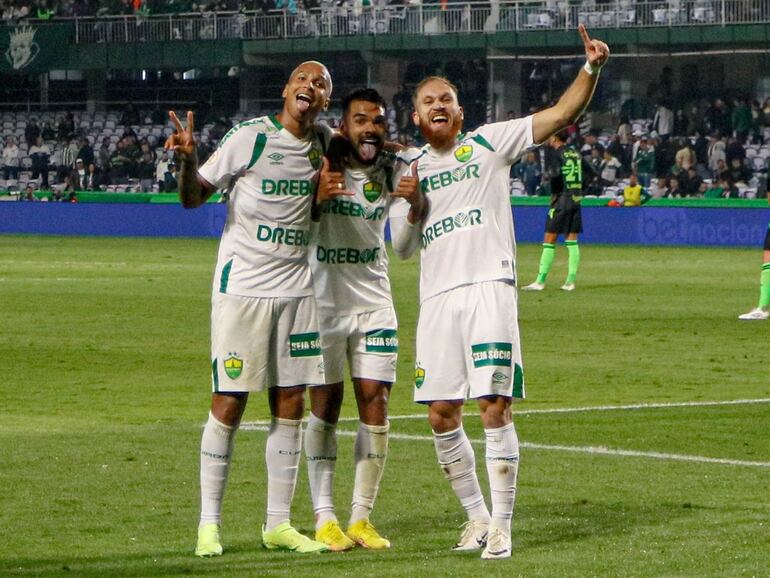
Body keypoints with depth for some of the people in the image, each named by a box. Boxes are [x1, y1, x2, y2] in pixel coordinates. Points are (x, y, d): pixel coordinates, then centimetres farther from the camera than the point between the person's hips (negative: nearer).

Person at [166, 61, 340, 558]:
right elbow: (193, 198, -7)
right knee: (229, 403, -4)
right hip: (242, 287, -5)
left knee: (291, 404, 5)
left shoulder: (323, 142, 7)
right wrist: (188, 160, -28)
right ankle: (209, 524, 4)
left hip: (296, 288, 5)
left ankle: (278, 524, 13)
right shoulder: (250, 138, -9)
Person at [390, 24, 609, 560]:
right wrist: (411, 210, -3)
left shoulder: (489, 142, 9)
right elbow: (402, 247, 17)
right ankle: (476, 515, 19)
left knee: (496, 406, -10)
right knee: (442, 415, 1)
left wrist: (592, 67, -13)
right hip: (438, 296, 4)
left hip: (489, 285, -4)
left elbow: (562, 114, 1)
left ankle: (502, 525, -4)